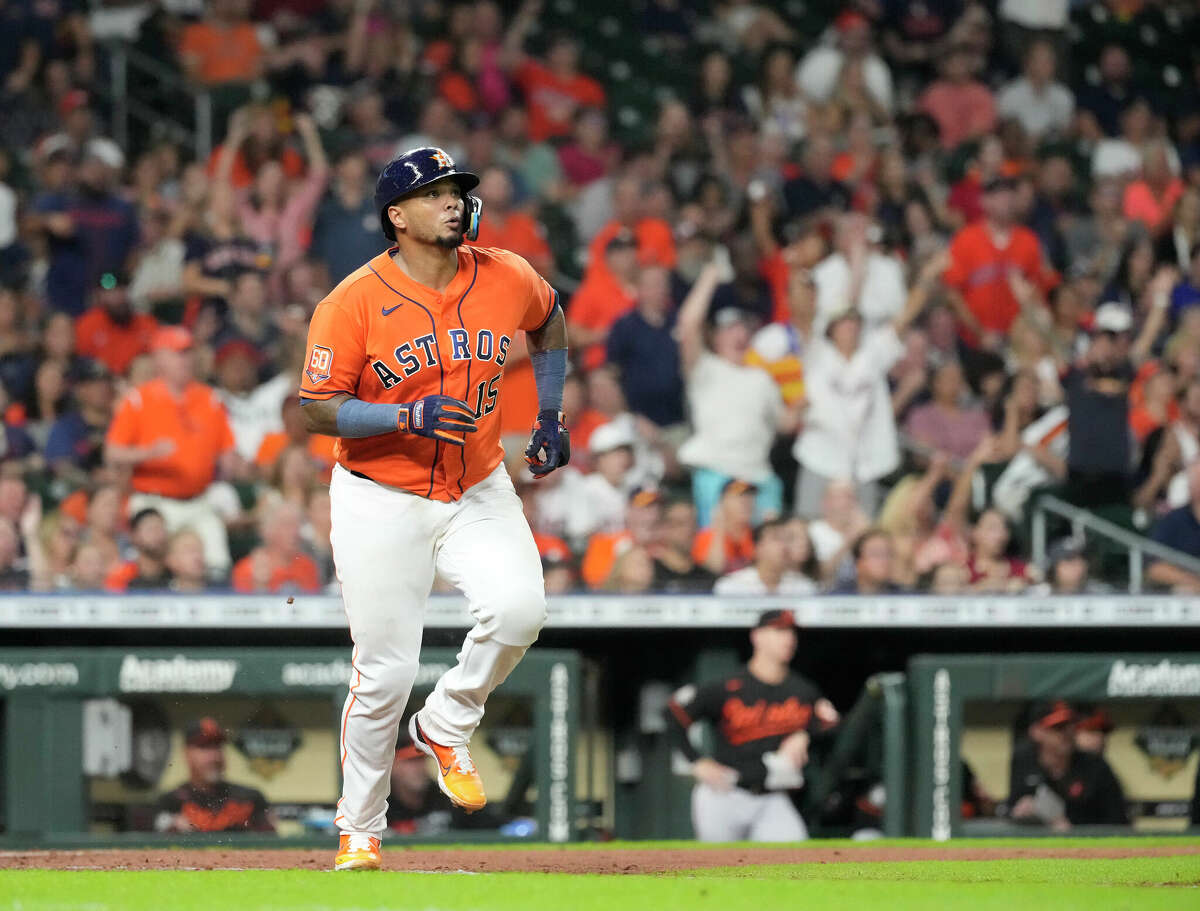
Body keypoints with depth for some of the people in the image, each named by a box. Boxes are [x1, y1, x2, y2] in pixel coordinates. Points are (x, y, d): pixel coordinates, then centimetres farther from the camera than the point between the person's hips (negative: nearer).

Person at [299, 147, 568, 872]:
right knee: (385, 675, -4)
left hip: (480, 492, 3)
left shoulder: (507, 280, -2)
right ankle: (360, 831, 15)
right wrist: (408, 416, -25)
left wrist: (551, 416, 16)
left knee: (519, 608, -24)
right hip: (381, 504, -3)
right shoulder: (355, 302, -14)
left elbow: (550, 320, 21)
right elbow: (317, 409, -14)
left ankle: (446, 728, 3)